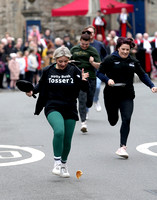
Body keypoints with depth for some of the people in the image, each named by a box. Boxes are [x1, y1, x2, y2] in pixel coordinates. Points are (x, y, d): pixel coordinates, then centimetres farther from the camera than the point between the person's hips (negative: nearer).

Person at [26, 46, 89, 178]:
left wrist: (83, 80, -26)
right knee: (59, 131, -28)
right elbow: (42, 85, 18)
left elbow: (85, 89, -6)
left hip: (70, 109, 1)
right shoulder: (47, 71, 1)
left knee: (67, 140, 6)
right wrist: (33, 91, 1)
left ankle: (64, 163, 33)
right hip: (53, 108, -1)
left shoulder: (74, 71, -2)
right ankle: (57, 163, -16)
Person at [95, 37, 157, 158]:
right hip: (111, 95, -1)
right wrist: (108, 80, -19)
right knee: (113, 121, 10)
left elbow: (143, 75, 13)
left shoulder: (133, 62, 6)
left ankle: (123, 147, -10)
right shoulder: (110, 60, -4)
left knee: (126, 120, -13)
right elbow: (100, 73, 0)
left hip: (127, 96, 1)